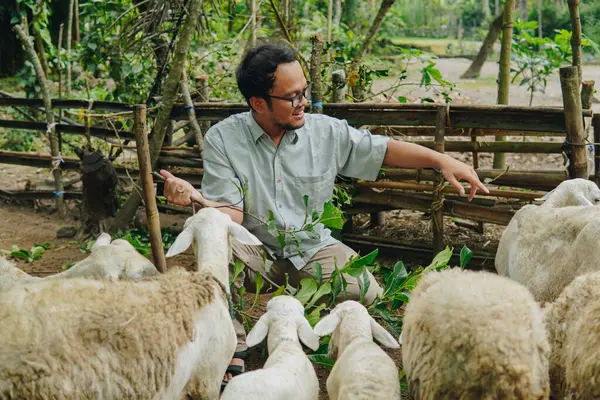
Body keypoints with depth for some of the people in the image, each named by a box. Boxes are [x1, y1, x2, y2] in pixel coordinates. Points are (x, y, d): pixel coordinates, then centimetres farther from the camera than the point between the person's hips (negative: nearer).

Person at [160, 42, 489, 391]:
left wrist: (441, 160, -6)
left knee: (368, 294, -23)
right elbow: (231, 213, -15)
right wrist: (196, 198, -37)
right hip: (256, 251, -2)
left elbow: (384, 149, 5)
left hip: (313, 249, 2)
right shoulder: (222, 139, -10)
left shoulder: (327, 132, -4)